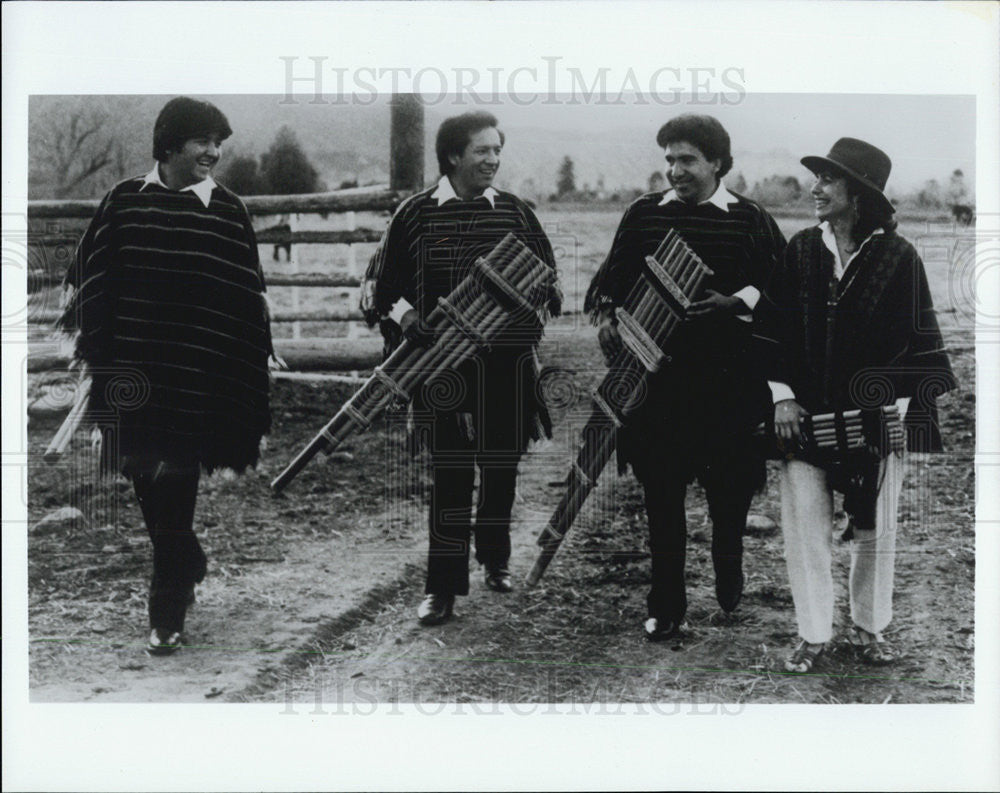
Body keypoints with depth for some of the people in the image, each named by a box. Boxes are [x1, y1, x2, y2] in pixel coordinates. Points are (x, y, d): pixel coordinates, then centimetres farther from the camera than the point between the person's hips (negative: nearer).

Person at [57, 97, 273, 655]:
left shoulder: (227, 211, -1)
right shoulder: (125, 201, 3)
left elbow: (247, 297, 1)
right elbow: (91, 276, 9)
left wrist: (251, 367, -1)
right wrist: (93, 345, 4)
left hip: (195, 373, -2)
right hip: (133, 367, 3)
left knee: (174, 482, -4)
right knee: (147, 478, 11)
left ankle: (168, 616, 4)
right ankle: (189, 566, 37)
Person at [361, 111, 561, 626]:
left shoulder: (515, 212, 5)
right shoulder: (417, 213, -1)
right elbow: (383, 282, 7)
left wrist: (537, 304, -5)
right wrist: (403, 313, -10)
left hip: (507, 357, 2)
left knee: (502, 463, 11)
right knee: (450, 471, -2)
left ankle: (495, 558, 33)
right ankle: (443, 585, 4)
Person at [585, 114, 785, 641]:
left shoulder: (748, 220, 1)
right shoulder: (643, 215, 7)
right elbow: (614, 279, 13)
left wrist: (734, 301, -15)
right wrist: (605, 317, -4)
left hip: (726, 374, -1)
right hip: (656, 366, 1)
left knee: (729, 485, 8)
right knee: (660, 489, 2)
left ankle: (728, 568, 37)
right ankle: (666, 605, 11)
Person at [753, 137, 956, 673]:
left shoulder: (898, 257, -5)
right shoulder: (801, 251, 2)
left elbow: (917, 339, -3)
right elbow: (772, 328, 5)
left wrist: (898, 408, -8)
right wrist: (782, 395, -3)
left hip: (874, 417, -1)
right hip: (805, 415, 2)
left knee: (875, 528, 8)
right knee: (804, 523, 0)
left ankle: (868, 629, 24)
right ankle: (813, 633, 12)